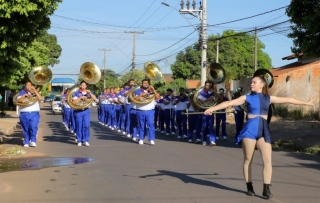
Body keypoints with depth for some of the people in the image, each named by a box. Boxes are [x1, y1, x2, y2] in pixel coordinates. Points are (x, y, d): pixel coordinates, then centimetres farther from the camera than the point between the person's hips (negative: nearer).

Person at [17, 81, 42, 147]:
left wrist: (34, 90, -6)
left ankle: (33, 141, -11)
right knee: (25, 129, 1)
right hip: (24, 114, 1)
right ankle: (26, 142, 8)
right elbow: (19, 100, -1)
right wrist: (24, 96, -14)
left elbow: (40, 98, -4)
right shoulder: (22, 93, 14)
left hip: (34, 113, -1)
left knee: (33, 127, -16)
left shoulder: (35, 93, 15)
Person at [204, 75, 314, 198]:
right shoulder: (247, 98, 6)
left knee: (267, 160, -7)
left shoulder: (268, 98, 12)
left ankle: (266, 189, -3)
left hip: (263, 131, 2)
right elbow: (230, 103, -2)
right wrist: (212, 109, -10)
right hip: (250, 130, -2)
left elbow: (288, 100, 17)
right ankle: (249, 187, 15)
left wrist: (305, 103, 22)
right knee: (248, 160, 3)